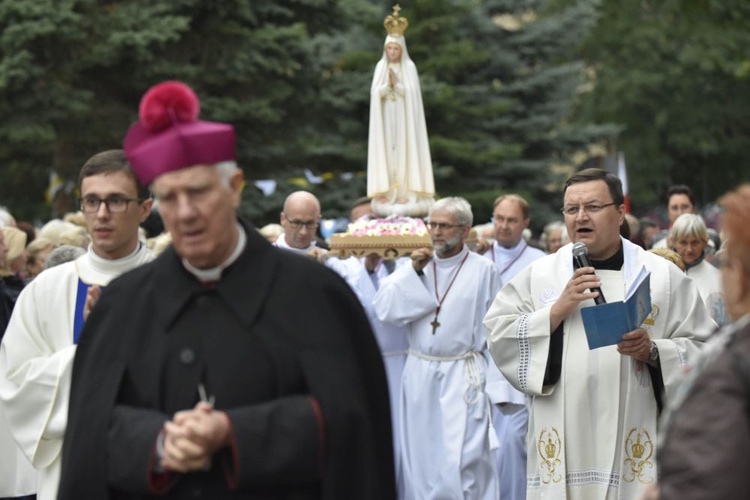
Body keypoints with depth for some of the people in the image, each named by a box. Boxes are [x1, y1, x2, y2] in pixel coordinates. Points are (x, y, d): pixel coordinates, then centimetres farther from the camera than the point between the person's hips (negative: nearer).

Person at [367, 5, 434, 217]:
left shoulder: (409, 67, -2)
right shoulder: (381, 67, 5)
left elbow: (411, 93, -9)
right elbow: (375, 93, -3)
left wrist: (397, 83, -21)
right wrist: (388, 84, -19)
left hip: (404, 118, -2)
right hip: (385, 118, 2)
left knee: (404, 149, -4)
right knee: (386, 149, 1)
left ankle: (405, 190, -4)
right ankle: (386, 190, 2)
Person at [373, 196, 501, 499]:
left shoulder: (483, 270, -3)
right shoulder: (415, 265, 8)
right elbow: (384, 310, -3)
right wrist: (415, 272, -9)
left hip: (463, 377, -4)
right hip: (419, 376, 4)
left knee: (461, 462, -8)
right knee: (421, 459, 9)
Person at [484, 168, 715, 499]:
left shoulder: (663, 275, 5)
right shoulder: (538, 274, 8)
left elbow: (703, 350, 2)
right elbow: (498, 337, 1)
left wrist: (653, 352, -15)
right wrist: (557, 310, -10)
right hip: (561, 445, 1)